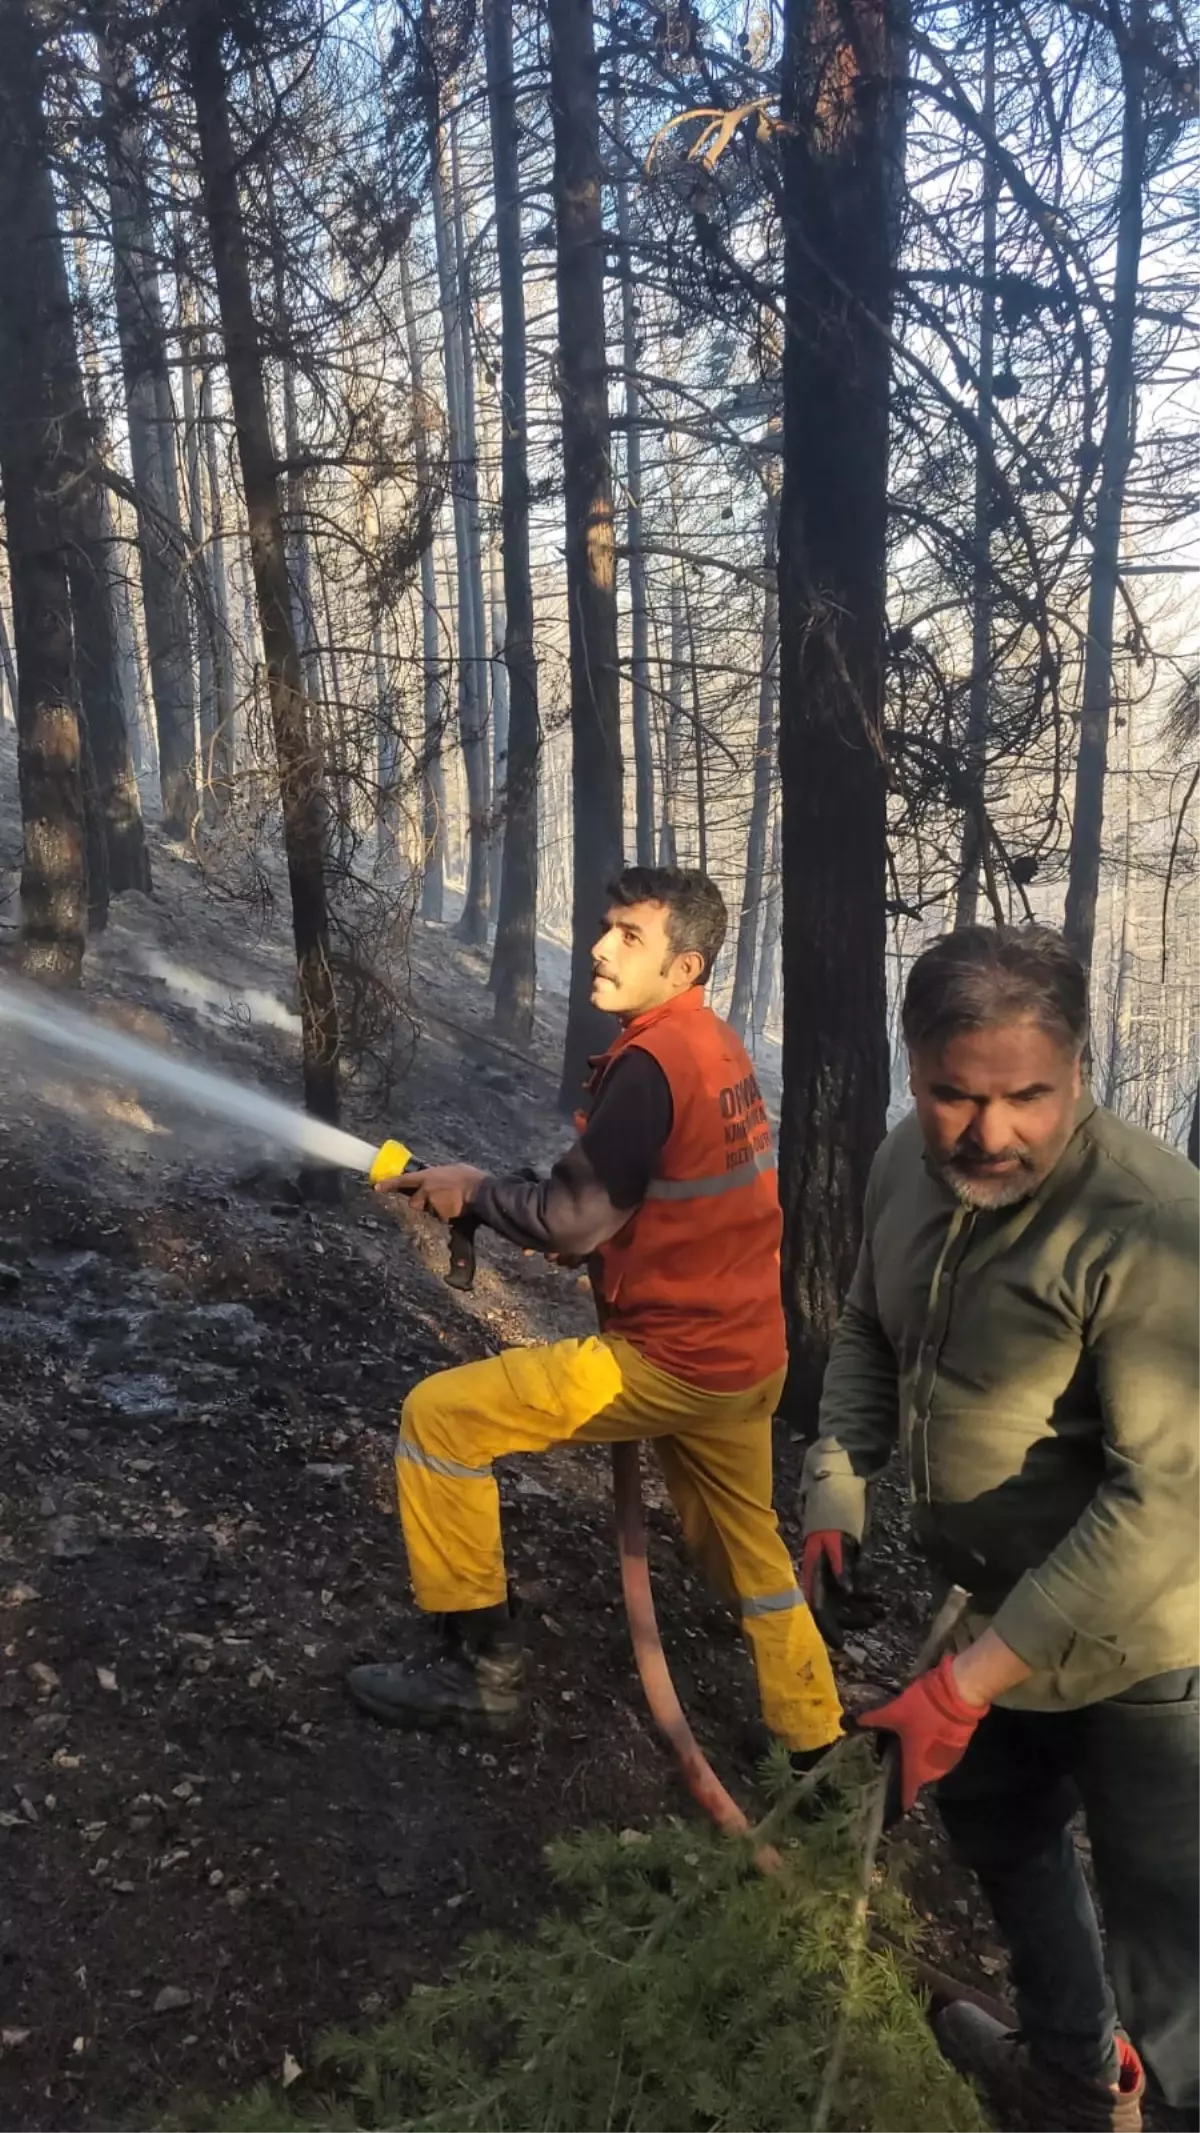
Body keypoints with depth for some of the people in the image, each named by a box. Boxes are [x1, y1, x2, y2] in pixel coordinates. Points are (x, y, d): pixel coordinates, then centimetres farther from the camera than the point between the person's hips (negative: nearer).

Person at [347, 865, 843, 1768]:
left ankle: (482, 1665, 9)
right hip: (744, 1351, 9)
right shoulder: (714, 1044, 8)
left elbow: (573, 1223, -19)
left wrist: (475, 1187, -3)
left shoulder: (650, 1061, -20)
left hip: (673, 1359, -9)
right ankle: (819, 1744, 40)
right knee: (749, 1549, 26)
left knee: (439, 1416, -2)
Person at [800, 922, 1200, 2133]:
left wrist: (969, 1682, -29)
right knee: (994, 1825, 28)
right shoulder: (908, 1166, -7)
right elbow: (870, 1333, 10)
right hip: (992, 1611, 8)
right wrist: (837, 1482, -6)